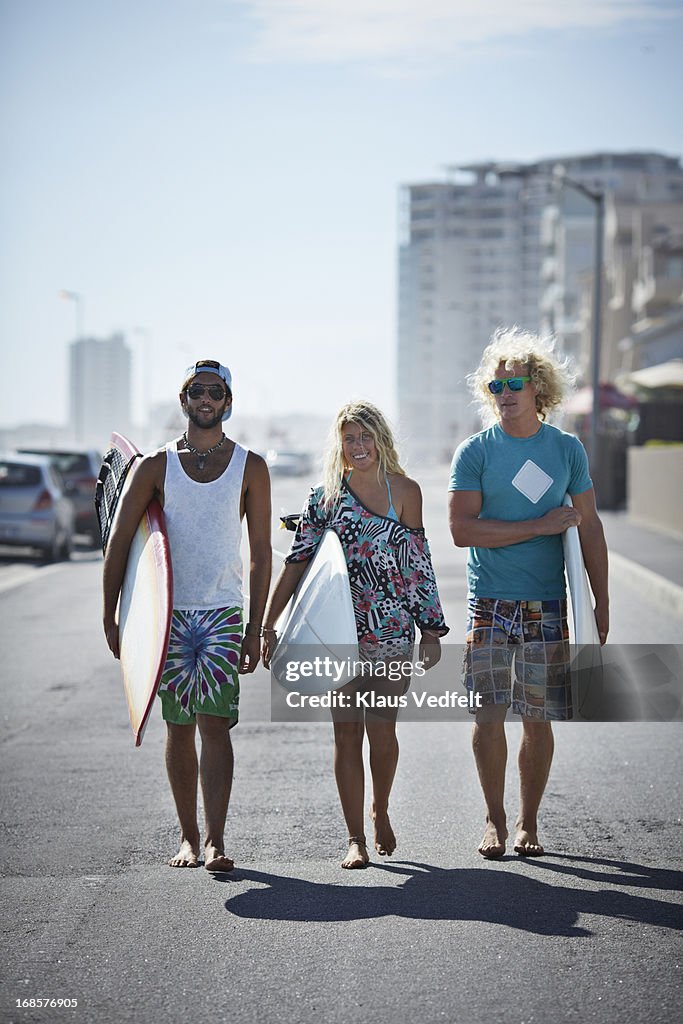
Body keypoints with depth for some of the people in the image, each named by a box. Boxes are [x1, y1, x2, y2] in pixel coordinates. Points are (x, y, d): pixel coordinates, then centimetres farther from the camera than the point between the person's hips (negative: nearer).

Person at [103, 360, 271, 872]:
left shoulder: (250, 467, 5)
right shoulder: (156, 465, 4)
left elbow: (261, 553, 6)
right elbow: (118, 541, 5)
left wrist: (255, 628, 0)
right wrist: (110, 617, -1)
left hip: (224, 613, -1)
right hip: (168, 612, 1)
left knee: (215, 723, -11)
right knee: (180, 727, 5)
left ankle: (215, 840, -11)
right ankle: (188, 837, 15)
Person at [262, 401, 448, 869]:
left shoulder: (405, 491, 3)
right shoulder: (325, 496, 3)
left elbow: (419, 566, 6)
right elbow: (297, 562, 2)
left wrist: (432, 631, 6)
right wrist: (269, 624, -3)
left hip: (393, 630, 0)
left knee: (382, 731, -2)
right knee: (348, 733, 1)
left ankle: (381, 811, 26)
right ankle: (355, 838, 8)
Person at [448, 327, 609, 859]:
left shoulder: (567, 449, 7)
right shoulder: (475, 452, 0)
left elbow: (590, 530, 9)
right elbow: (462, 529, -10)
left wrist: (602, 604, 4)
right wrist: (541, 525, -12)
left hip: (547, 603, 1)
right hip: (489, 601, -1)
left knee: (539, 719, 3)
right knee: (488, 714, -4)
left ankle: (528, 822, 17)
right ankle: (495, 819, 13)